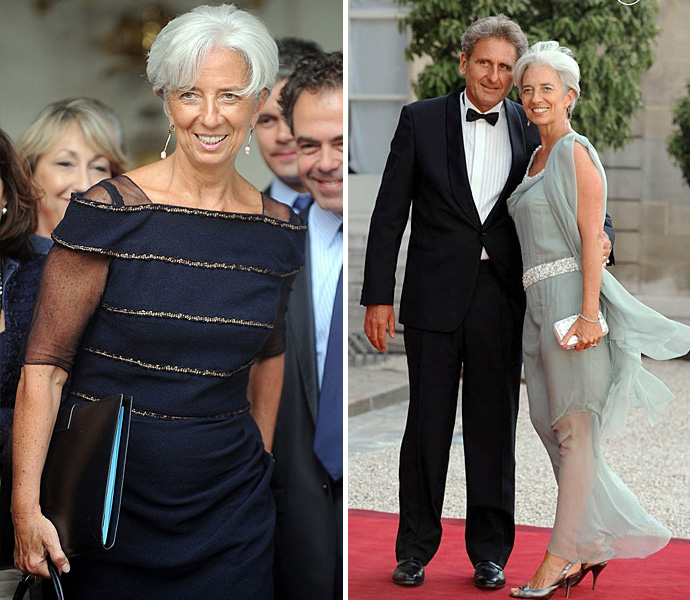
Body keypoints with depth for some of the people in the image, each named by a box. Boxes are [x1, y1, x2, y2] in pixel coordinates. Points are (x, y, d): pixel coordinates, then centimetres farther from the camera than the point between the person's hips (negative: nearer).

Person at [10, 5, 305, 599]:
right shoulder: (109, 212, -11)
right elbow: (44, 366, -12)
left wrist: (261, 451, 14)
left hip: (231, 511, 4)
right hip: (105, 501, -3)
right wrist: (26, 509, -18)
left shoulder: (280, 231, 3)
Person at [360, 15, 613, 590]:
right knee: (428, 423, 5)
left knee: (495, 427, 7)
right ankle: (414, 550, 17)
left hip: (501, 301, 2)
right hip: (435, 297, -1)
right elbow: (390, 214, 1)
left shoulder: (529, 130, 6)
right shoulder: (421, 120, 1)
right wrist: (378, 296, -4)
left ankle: (490, 553, 18)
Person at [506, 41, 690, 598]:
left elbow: (591, 237, -14)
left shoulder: (576, 153, -8)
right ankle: (596, 542, 22)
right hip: (540, 303, 9)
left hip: (571, 296, -9)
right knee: (551, 422, 11)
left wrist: (588, 313, -21)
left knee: (573, 428, -3)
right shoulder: (538, 158, 18)